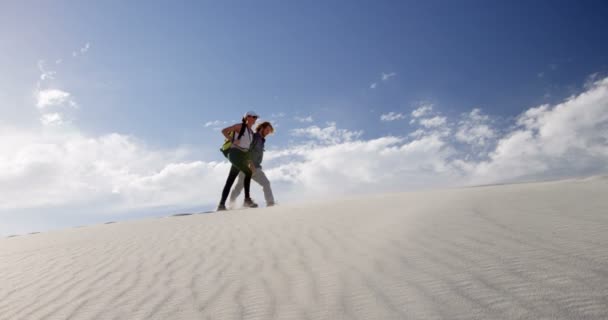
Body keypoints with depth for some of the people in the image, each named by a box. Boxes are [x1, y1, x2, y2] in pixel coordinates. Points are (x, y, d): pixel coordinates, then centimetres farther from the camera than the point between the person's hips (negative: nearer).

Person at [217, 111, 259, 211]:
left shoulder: (251, 132, 20)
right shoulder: (240, 126, 0)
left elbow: (250, 148, 20)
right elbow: (224, 131, -4)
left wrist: (250, 163, 13)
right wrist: (234, 141, -11)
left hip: (243, 156, 7)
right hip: (235, 153, -7)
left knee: (230, 180, 4)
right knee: (248, 172, -24)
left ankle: (221, 204, 6)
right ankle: (247, 199, -23)